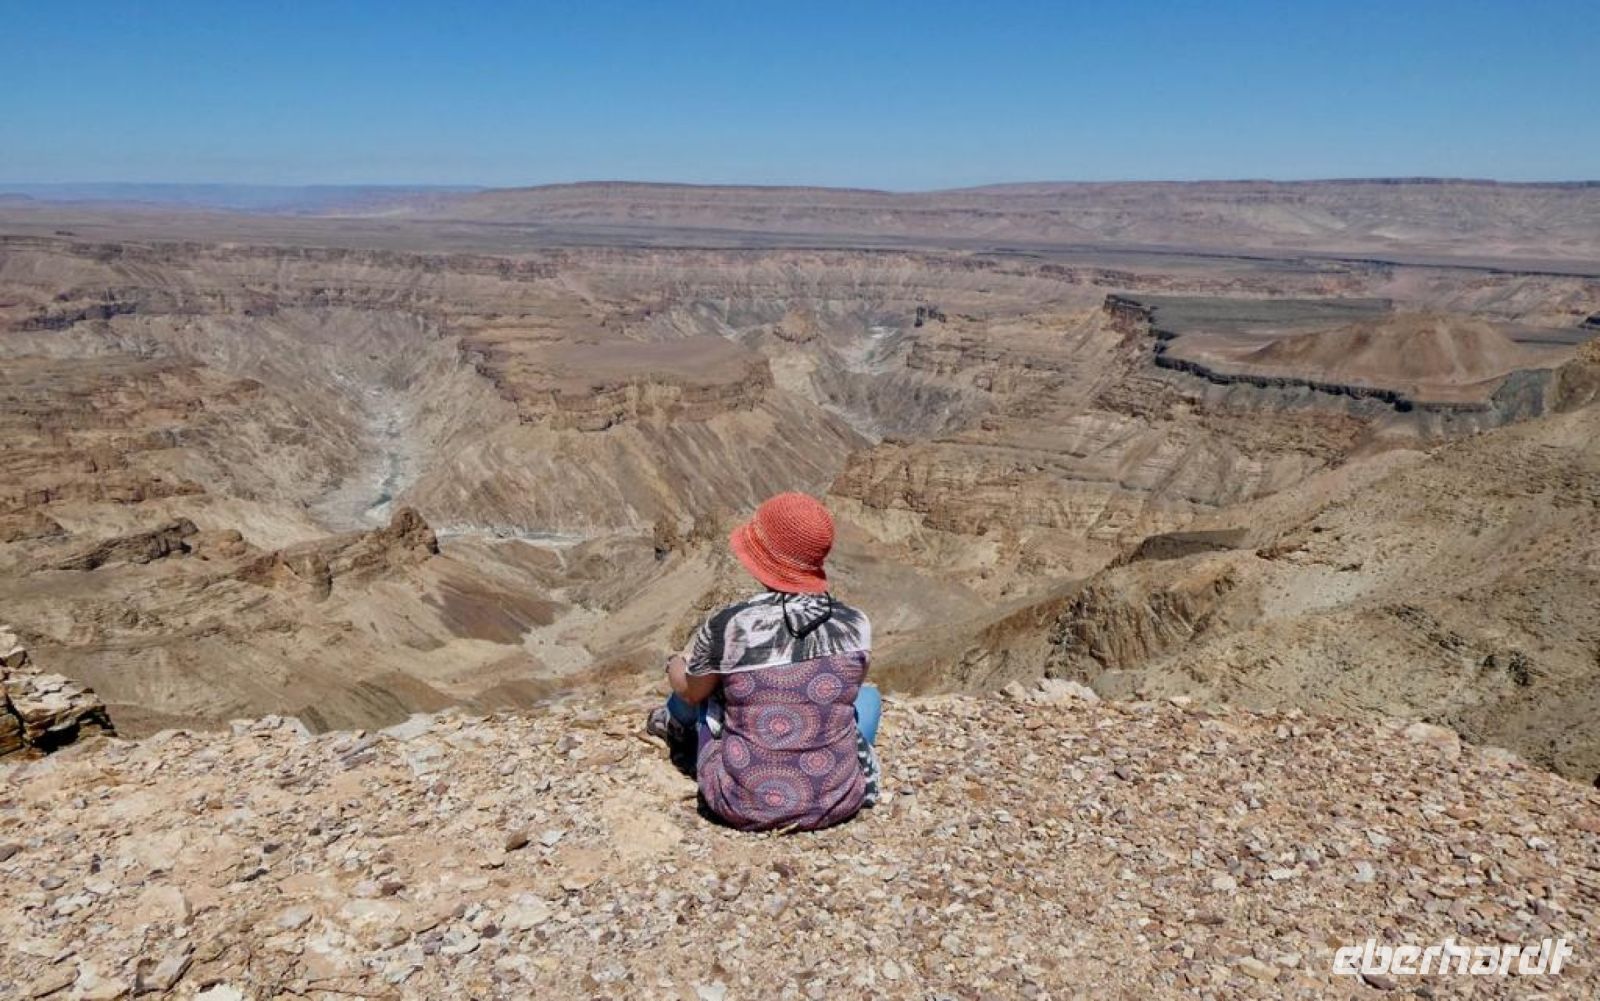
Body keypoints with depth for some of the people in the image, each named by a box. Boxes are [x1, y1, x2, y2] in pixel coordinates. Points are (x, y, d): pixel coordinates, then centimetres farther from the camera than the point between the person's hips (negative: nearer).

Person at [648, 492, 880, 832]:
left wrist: (674, 664, 29)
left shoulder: (728, 625, -15)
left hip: (742, 807, 0)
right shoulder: (856, 624, -10)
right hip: (836, 804, 1)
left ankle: (676, 726, 55)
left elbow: (691, 692, 5)